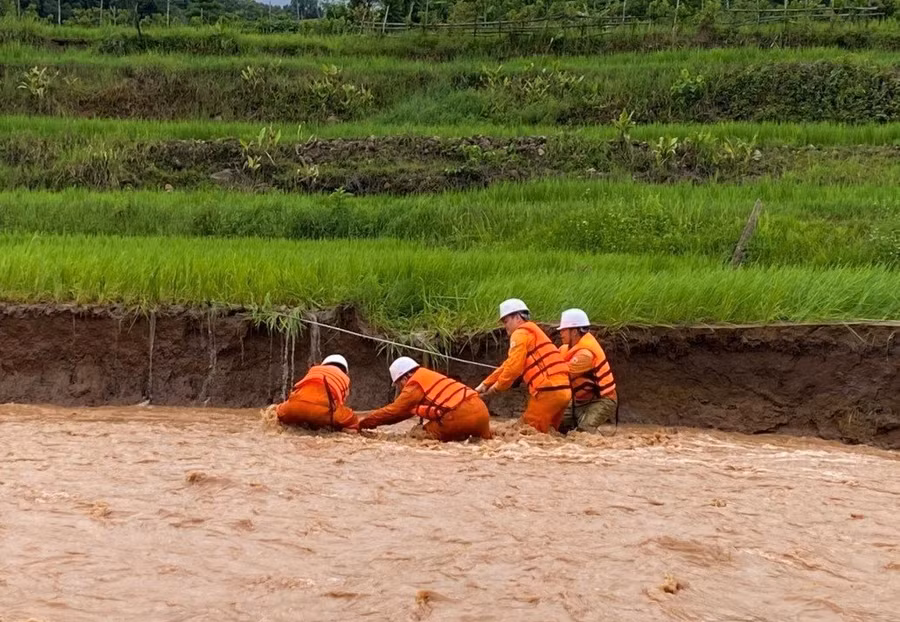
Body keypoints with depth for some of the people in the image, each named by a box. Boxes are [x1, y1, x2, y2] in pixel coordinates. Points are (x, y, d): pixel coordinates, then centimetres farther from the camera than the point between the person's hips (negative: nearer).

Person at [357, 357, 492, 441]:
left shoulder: (415, 384, 1)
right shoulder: (429, 378, 27)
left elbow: (393, 411, 3)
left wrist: (363, 423, 13)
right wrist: (369, 418, 28)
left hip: (461, 415, -9)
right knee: (483, 438, 36)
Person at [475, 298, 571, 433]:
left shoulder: (521, 334, -2)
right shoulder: (532, 332, 27)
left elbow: (514, 367, -11)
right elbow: (508, 365, 27)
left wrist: (497, 386, 4)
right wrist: (485, 384, 21)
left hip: (548, 390, -9)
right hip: (562, 389, 9)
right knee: (546, 431, 15)